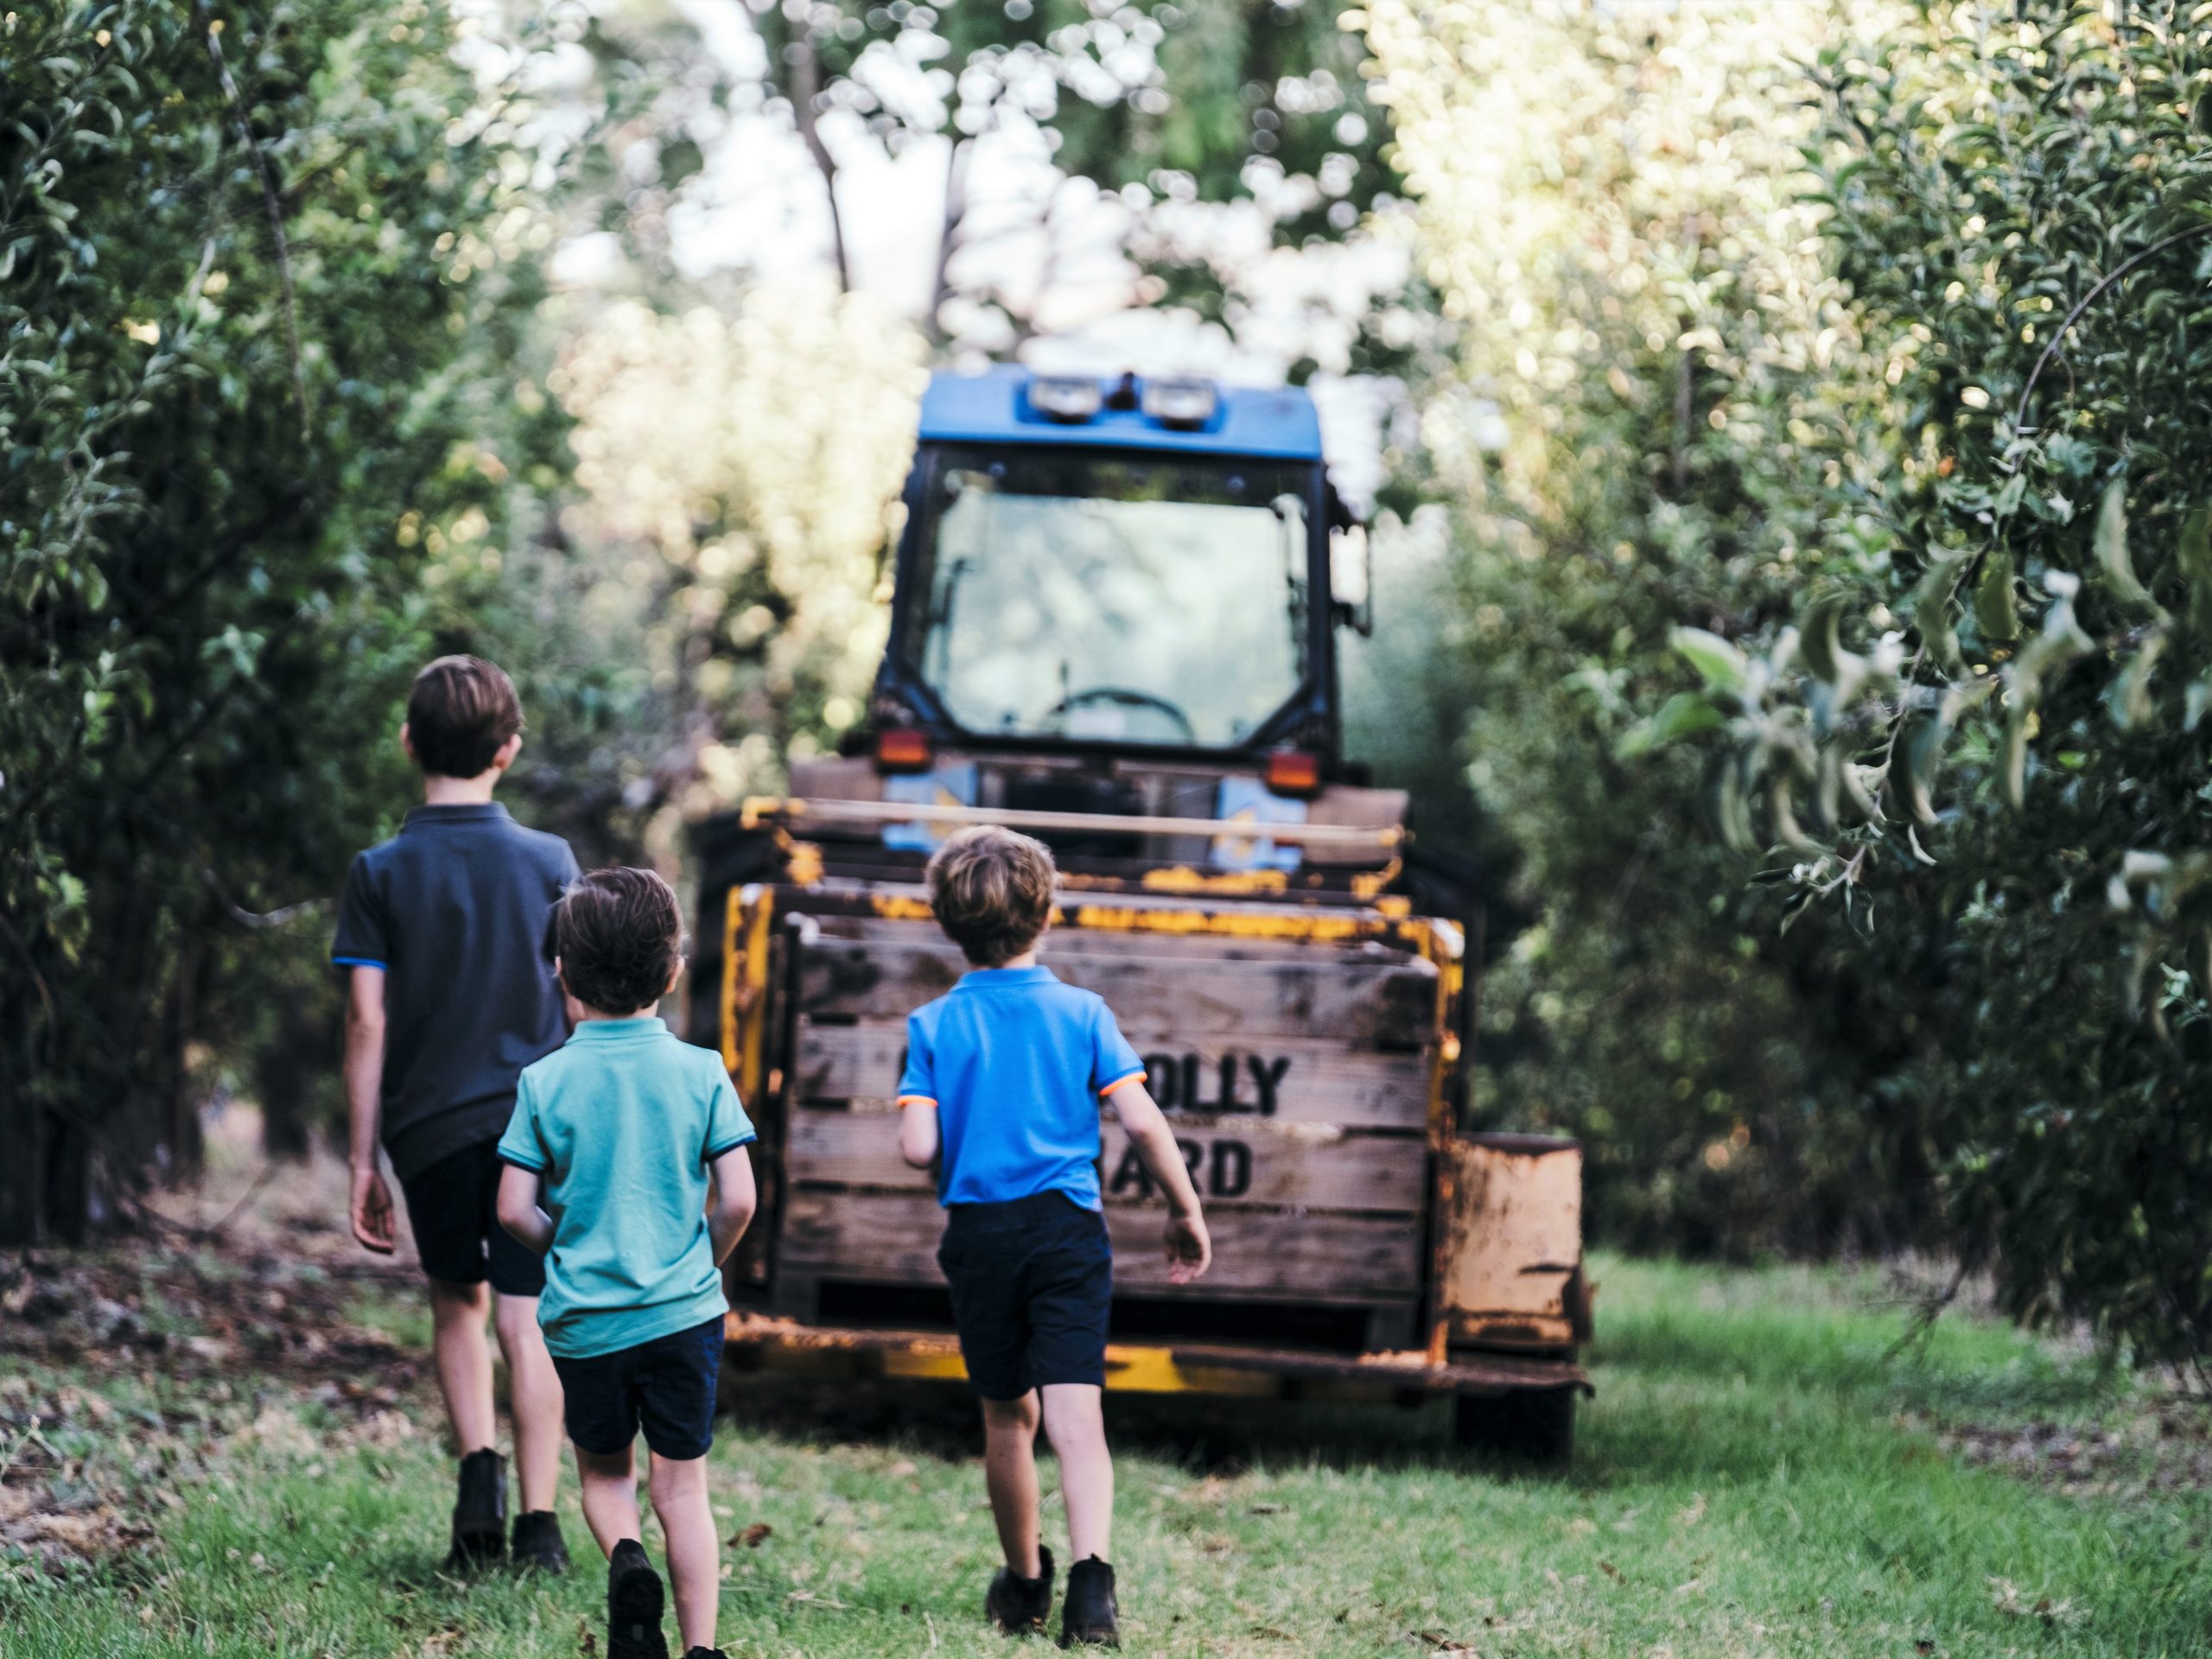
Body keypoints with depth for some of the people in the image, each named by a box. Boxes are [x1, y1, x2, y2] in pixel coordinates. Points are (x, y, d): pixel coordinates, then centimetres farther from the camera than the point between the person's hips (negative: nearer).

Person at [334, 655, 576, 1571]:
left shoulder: (381, 873, -3)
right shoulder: (549, 862, 0)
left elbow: (367, 1023, -3)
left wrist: (362, 1161, 3)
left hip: (429, 1124, 0)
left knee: (457, 1302, 20)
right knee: (528, 1319, 2)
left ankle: (478, 1463, 0)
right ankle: (538, 1521, -4)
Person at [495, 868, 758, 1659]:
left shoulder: (545, 1082, -6)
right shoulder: (701, 1073, -5)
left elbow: (514, 1211, -7)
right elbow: (738, 1199, -7)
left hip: (584, 1317, 0)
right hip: (683, 1310, 0)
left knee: (604, 1472, 19)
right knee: (682, 1484, 8)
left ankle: (624, 1556, -10)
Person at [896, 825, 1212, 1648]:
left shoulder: (934, 1026, -1)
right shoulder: (1082, 1013, -1)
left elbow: (918, 1148, -9)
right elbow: (1143, 1123, -5)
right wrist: (1186, 1212, 7)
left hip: (979, 1233, 1)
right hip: (1068, 1229, -1)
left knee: (1008, 1415, 16)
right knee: (1075, 1413, -9)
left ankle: (1025, 1582, 31)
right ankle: (1090, 1575, -29)